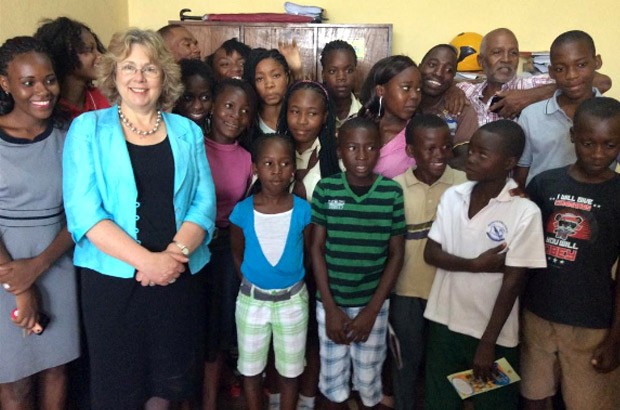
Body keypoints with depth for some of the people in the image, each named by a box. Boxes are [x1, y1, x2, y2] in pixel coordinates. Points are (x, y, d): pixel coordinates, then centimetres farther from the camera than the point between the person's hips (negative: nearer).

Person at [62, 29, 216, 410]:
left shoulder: (187, 132, 7)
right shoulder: (88, 129, -1)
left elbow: (204, 202, 0)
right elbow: (83, 211, -11)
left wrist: (176, 252, -17)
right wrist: (146, 260, -20)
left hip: (178, 276, 3)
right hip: (112, 278, -2)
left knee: (167, 377, 15)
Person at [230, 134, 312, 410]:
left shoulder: (303, 210, -12)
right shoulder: (242, 211, -12)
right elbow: (237, 254, 3)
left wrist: (294, 281, 0)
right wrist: (250, 283, 3)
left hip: (292, 299, 0)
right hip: (252, 299, 0)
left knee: (290, 371, 15)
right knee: (251, 370, 15)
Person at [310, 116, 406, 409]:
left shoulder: (392, 193, -7)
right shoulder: (325, 189, -6)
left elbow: (396, 253, -3)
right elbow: (316, 248, -3)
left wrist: (372, 309, -7)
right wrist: (331, 307, -7)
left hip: (373, 304, 0)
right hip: (330, 302, 1)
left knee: (369, 381, 11)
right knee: (332, 380, 13)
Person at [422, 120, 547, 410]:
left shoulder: (525, 212, -16)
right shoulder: (452, 196, -3)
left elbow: (513, 282, -15)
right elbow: (431, 253, -1)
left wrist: (488, 342, -13)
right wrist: (476, 265, -17)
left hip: (493, 333, -4)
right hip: (444, 323, 4)